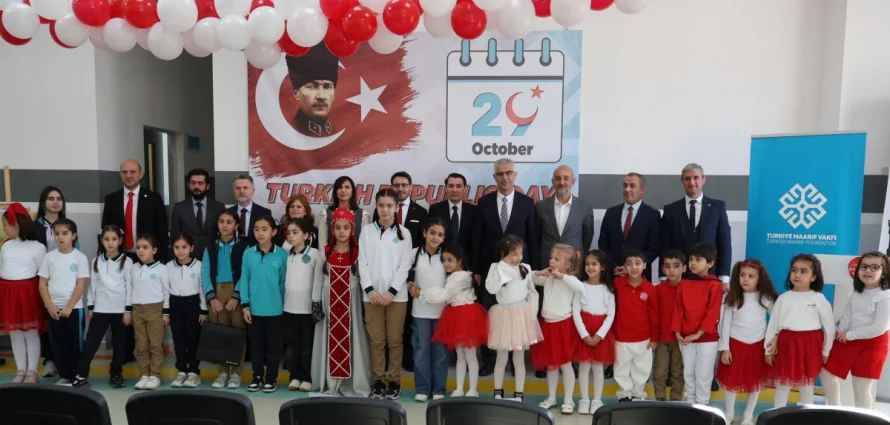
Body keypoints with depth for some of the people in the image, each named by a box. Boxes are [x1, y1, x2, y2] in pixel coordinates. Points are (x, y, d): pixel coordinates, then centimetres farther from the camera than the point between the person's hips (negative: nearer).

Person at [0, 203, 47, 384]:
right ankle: (20, 370, 19)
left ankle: (32, 371, 10)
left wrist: (43, 295, -10)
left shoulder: (37, 246, -8)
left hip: (28, 292, -6)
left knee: (31, 333, 2)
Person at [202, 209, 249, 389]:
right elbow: (205, 275, 2)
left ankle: (236, 373, 10)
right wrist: (212, 297, -9)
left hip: (237, 295, -3)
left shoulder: (243, 248, 0)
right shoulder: (210, 248, 9)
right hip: (216, 295, 3)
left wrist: (236, 297, -15)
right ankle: (222, 372, 17)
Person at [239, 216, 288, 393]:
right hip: (254, 309, 2)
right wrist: (245, 305, -1)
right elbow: (244, 280, 1)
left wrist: (284, 305, 1)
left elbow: (284, 282, -2)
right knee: (256, 344, 13)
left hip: (275, 309, -2)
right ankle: (257, 376, 27)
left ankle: (271, 378, 23)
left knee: (273, 345, 10)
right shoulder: (248, 253, -3)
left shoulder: (282, 254, -8)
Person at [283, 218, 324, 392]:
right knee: (292, 345, 11)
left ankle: (307, 378, 15)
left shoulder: (314, 254, -6)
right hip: (289, 308, 4)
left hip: (308, 308, -4)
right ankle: (295, 376, 22)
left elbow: (318, 281, -6)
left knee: (307, 345, 5)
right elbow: (282, 280, 8)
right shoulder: (286, 255, 8)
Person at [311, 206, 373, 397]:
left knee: (352, 341, 0)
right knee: (331, 341, 5)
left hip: (351, 303, -1)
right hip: (330, 303, 2)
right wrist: (316, 305, 0)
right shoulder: (325, 252, 4)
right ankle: (330, 385, 15)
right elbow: (318, 279, 5)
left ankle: (354, 385, 9)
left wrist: (365, 306, -1)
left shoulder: (358, 253, 0)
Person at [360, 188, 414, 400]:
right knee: (376, 341, 6)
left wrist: (391, 291, -10)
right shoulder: (367, 232, 5)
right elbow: (363, 263, 3)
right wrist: (370, 289, -8)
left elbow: (405, 265, -2)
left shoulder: (403, 233, 2)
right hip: (372, 295, 1)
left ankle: (395, 382, 14)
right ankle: (378, 382, 16)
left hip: (396, 295, -1)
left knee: (394, 340, 4)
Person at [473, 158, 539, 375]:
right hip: (490, 267, 1)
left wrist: (533, 269, -1)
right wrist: (476, 268, 0)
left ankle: (517, 360, 19)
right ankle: (488, 360, 17)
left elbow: (533, 238, 2)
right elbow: (477, 238, 3)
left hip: (518, 268, -1)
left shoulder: (527, 202, 1)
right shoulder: (484, 202, 3)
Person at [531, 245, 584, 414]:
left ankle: (568, 400, 17)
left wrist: (562, 276, -29)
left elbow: (581, 288, -32)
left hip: (563, 325, -6)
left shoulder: (569, 279, -12)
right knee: (550, 364, 16)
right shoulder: (547, 278, 5)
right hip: (547, 325, 6)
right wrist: (539, 273, -5)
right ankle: (551, 397, 29)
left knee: (565, 364, 4)